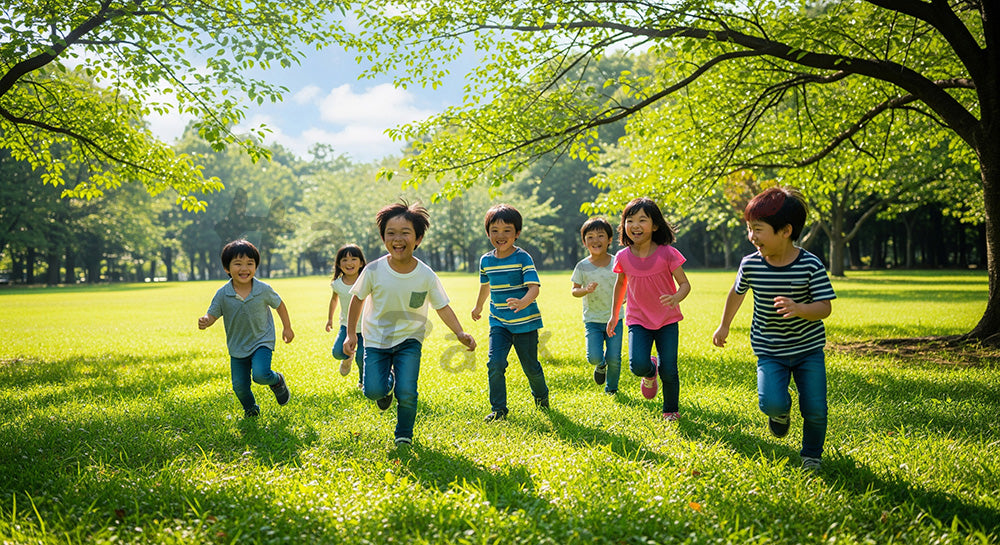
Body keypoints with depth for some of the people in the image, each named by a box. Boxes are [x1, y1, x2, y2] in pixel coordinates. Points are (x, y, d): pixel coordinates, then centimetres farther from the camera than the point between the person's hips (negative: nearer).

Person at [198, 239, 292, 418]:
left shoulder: (264, 290, -14)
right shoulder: (222, 294, -13)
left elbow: (279, 304, 3)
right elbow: (212, 314, -8)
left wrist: (287, 327, 10)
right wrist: (205, 321, -32)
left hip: (262, 342, -2)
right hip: (237, 347, 3)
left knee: (260, 374, -25)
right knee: (239, 386, 7)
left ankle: (277, 380, 11)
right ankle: (251, 409, 38)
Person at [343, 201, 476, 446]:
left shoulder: (427, 276, -14)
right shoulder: (374, 270, -15)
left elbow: (442, 307, -3)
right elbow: (357, 299, 1)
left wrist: (460, 333, -15)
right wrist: (351, 334, 2)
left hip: (409, 340, 0)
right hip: (376, 339, 1)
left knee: (407, 393, -13)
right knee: (373, 391, -14)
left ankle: (404, 435, 16)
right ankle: (388, 383, 25)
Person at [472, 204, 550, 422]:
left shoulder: (523, 258, -12)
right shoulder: (486, 260, 2)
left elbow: (534, 287, -23)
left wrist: (524, 302, -44)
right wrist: (478, 307, 37)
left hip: (525, 322, -3)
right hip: (499, 323, 3)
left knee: (530, 366, 8)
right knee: (495, 363, -12)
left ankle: (541, 395, 39)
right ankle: (498, 409, 1)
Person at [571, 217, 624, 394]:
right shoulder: (583, 266, -3)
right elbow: (574, 290, 2)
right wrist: (585, 290, -20)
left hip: (615, 318, 1)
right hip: (592, 320, 0)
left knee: (614, 358, -2)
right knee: (594, 357, -13)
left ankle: (611, 387, 26)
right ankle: (601, 365, 25)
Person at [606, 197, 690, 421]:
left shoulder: (667, 253, -14)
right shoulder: (623, 257, -5)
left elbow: (685, 283, -9)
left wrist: (676, 298, -31)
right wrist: (614, 315, 19)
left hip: (667, 319, -1)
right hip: (638, 320, 1)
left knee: (668, 370, -3)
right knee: (638, 365, -18)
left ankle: (671, 410, 25)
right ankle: (650, 372, 21)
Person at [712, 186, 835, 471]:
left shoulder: (811, 265, -16)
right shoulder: (750, 265, -9)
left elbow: (825, 308, -14)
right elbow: (737, 293, 11)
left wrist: (797, 309, -35)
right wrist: (724, 326, 23)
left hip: (808, 349, -1)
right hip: (769, 351, 1)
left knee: (815, 409, -2)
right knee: (771, 403, -18)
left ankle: (812, 454, 27)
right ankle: (781, 413, 20)